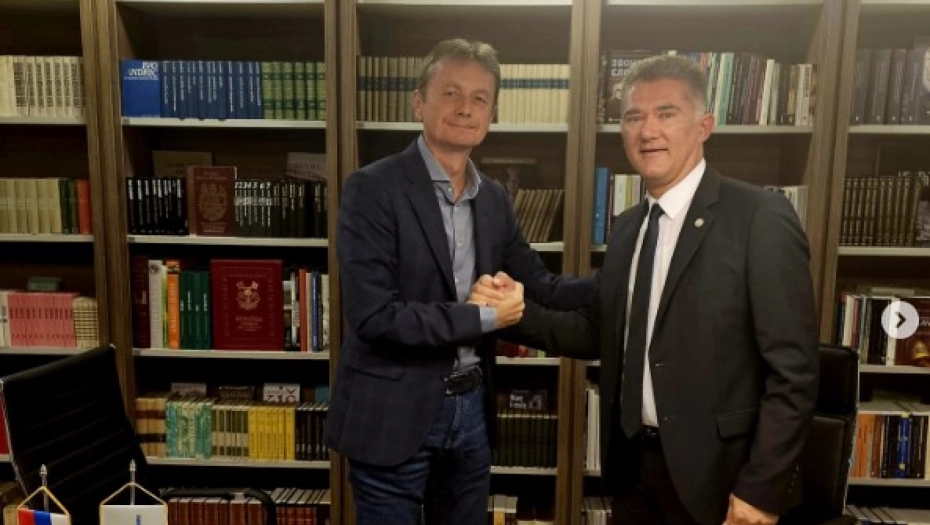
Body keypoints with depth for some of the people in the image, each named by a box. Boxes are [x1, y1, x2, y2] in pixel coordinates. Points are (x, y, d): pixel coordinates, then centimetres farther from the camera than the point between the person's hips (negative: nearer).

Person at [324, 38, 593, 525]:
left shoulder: (494, 197, 5)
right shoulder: (373, 188, -15)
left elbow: (539, 286, 8)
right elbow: (372, 315, -21)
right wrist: (482, 317, -16)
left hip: (472, 407, 6)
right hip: (394, 414, -5)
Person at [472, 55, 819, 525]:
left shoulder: (760, 218, -13)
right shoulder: (626, 227, 6)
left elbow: (792, 370, -14)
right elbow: (600, 333, 7)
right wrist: (515, 312, -7)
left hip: (716, 473, -6)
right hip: (631, 462, 6)